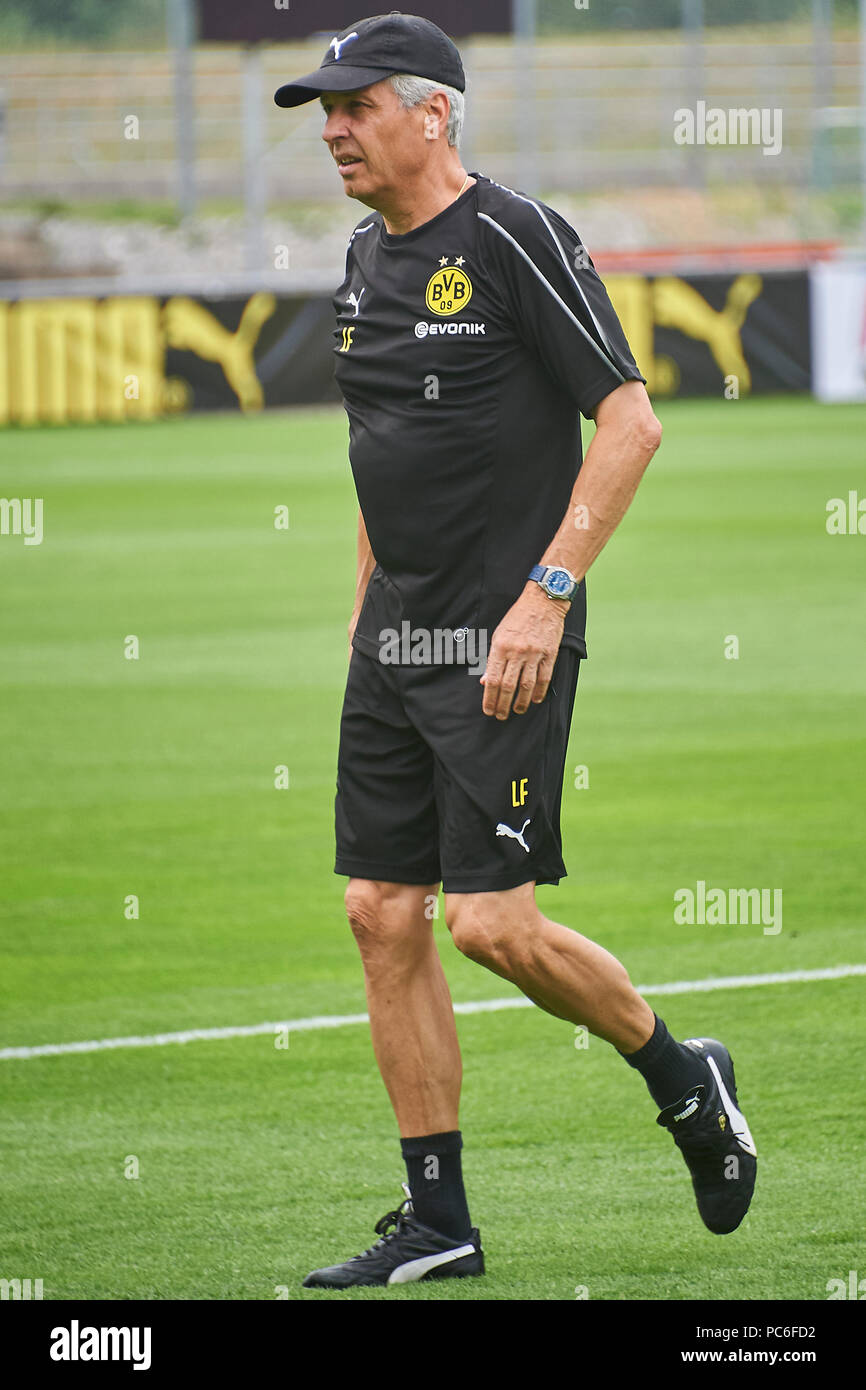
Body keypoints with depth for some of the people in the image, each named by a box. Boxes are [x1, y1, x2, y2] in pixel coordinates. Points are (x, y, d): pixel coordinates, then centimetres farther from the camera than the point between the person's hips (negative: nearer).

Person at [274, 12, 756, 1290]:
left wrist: (547, 595, -20)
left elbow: (631, 420, -15)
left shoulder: (514, 242, -12)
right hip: (395, 643, 8)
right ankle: (437, 1224, 10)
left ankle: (684, 1082, 13)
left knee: (491, 922, -12)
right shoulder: (368, 259, 13)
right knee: (384, 916, 3)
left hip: (504, 642, -8)